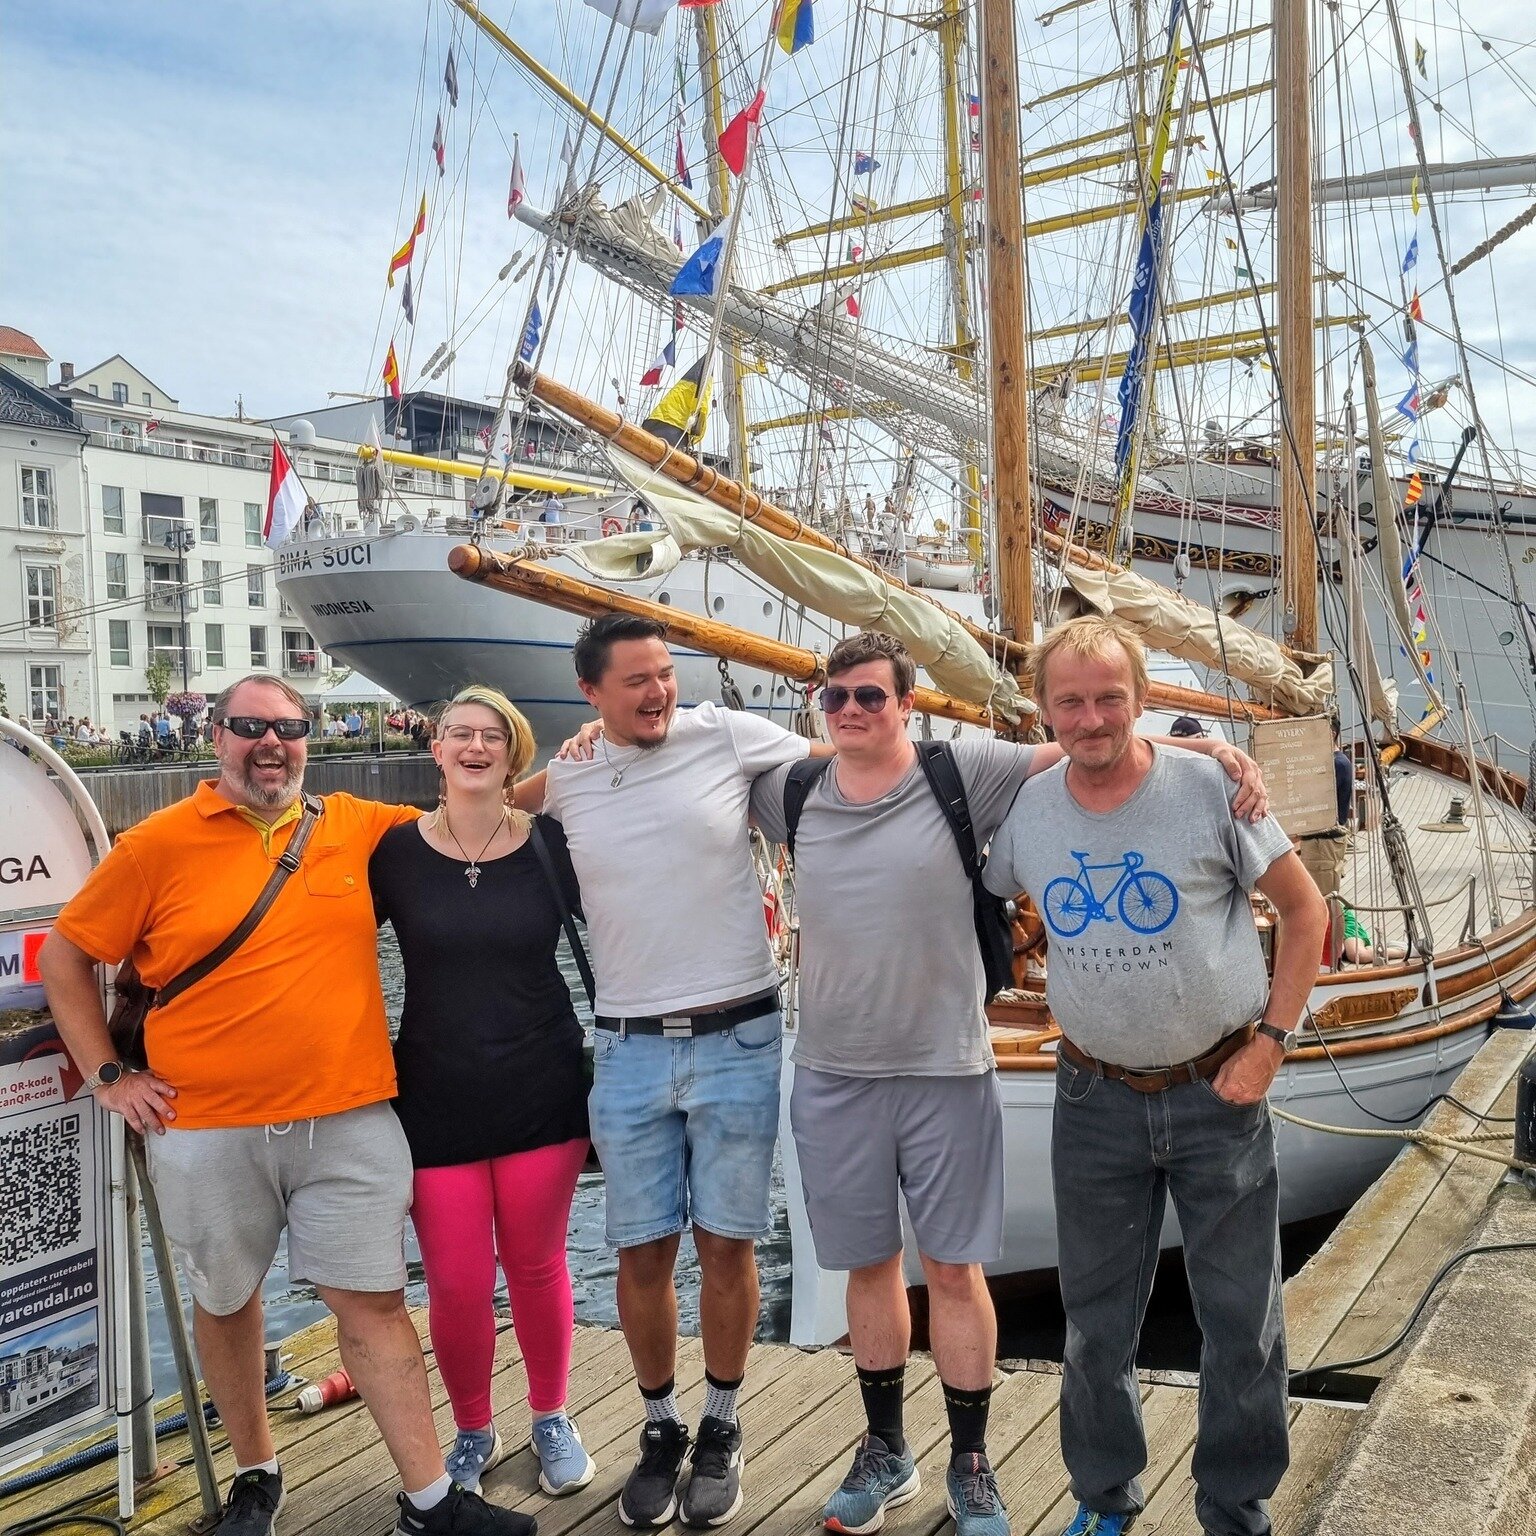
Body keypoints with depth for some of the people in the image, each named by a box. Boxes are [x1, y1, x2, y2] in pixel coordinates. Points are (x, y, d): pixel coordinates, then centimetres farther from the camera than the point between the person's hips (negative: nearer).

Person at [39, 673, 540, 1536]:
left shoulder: (359, 827, 2)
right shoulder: (158, 845, -3)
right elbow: (65, 958, 6)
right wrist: (108, 1076, 0)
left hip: (350, 1123, 0)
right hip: (206, 1132, 0)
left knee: (374, 1301, 4)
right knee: (226, 1302, 17)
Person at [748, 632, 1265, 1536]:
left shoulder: (962, 775, -7)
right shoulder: (795, 793, 2)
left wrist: (1204, 746, -18)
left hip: (945, 1073, -2)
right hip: (833, 1079, 3)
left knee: (954, 1269, 9)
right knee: (868, 1266, 16)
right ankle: (886, 1453, 35)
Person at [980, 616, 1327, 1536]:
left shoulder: (1210, 788, -13)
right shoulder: (1026, 812, -4)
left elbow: (1305, 909, -5)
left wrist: (1271, 1043, -9)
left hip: (1220, 1091, -2)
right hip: (1096, 1099, 3)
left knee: (1244, 1324, 9)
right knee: (1097, 1324, 15)